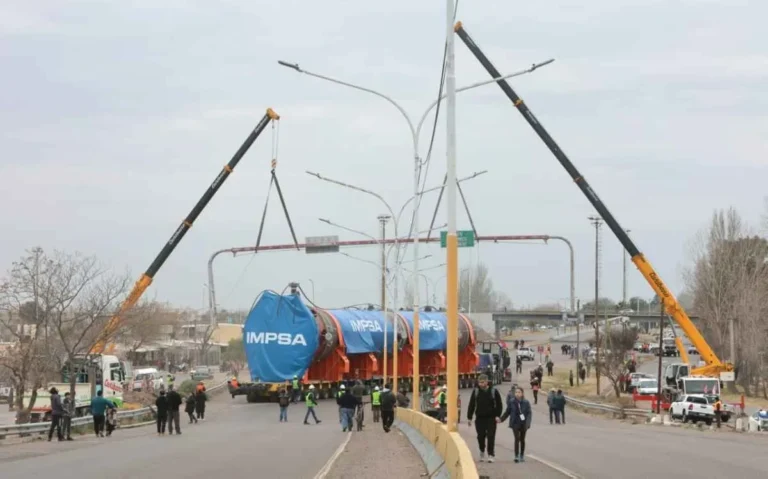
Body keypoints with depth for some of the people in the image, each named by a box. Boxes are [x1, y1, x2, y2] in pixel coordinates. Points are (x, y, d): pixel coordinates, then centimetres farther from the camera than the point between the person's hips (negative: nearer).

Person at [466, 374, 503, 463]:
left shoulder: (494, 391, -3)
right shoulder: (475, 391, 2)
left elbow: (499, 405, 3)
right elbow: (471, 405, 5)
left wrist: (498, 416, -8)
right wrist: (469, 417, 3)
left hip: (491, 418, -2)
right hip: (479, 418, 2)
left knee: (491, 436, -7)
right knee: (481, 436, 5)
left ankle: (491, 454, -3)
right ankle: (482, 452, 26)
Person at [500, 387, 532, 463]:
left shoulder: (526, 402, -4)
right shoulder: (511, 402, -3)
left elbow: (529, 413, -5)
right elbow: (507, 412, 7)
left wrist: (527, 423, -16)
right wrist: (501, 419, 2)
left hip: (523, 424, 1)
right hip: (515, 423, -1)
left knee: (522, 439, 12)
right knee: (517, 438, -13)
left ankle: (522, 456, 24)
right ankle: (516, 456, -14)